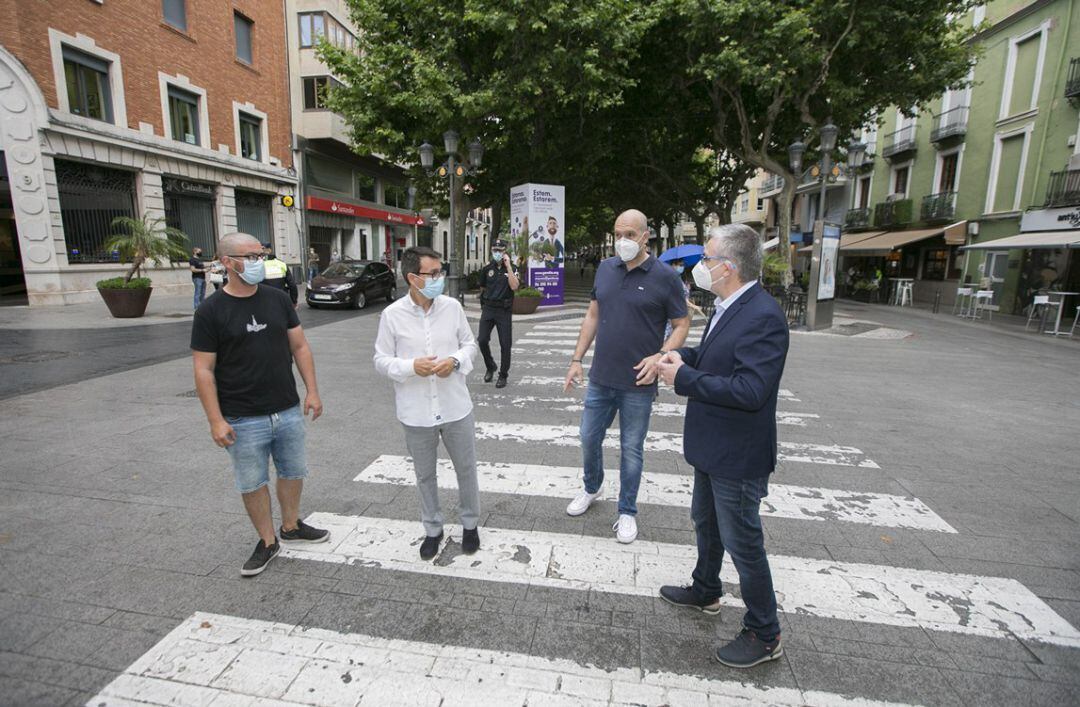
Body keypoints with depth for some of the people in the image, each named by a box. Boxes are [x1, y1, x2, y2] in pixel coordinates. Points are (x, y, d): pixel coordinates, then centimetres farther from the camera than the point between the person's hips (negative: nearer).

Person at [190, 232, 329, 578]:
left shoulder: (277, 298, 3)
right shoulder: (211, 311, -8)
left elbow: (299, 346, 6)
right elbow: (204, 370, -8)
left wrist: (312, 391, 1)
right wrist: (216, 420, -12)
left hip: (288, 411, 4)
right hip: (244, 420, -3)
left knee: (293, 472, 17)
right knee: (252, 484, 9)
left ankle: (291, 526, 39)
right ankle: (268, 541, 29)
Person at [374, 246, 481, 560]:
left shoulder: (452, 306, -4)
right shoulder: (392, 315, -8)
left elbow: (470, 344, 6)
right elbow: (381, 360, -2)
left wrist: (455, 361, -15)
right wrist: (411, 366, -20)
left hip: (456, 407, 1)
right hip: (416, 413, -1)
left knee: (466, 470, 15)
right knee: (425, 476, 16)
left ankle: (470, 524, 38)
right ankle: (433, 529, 38)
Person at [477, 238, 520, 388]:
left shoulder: (512, 268, 0)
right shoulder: (487, 269, 7)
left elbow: (514, 286, -18)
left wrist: (508, 266, -16)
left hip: (504, 310, -2)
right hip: (488, 308, 2)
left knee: (505, 344, -1)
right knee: (482, 340, -6)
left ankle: (503, 376, 13)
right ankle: (490, 367, 19)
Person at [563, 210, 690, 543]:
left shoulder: (665, 277, -9)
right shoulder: (605, 269, 4)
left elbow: (681, 324, -4)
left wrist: (660, 356, -20)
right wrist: (577, 359, 7)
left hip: (638, 383, -4)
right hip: (600, 378, 4)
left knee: (631, 449, 9)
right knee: (589, 439, 16)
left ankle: (627, 512, 28)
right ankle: (591, 489, 43)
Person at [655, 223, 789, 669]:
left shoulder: (763, 317, -26)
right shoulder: (728, 308, 4)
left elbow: (750, 391, -32)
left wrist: (684, 378, -25)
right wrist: (687, 359, -3)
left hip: (738, 456, -10)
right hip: (712, 448, 10)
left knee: (742, 543, 7)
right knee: (705, 523, 27)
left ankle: (764, 635, 30)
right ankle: (706, 591, 51)